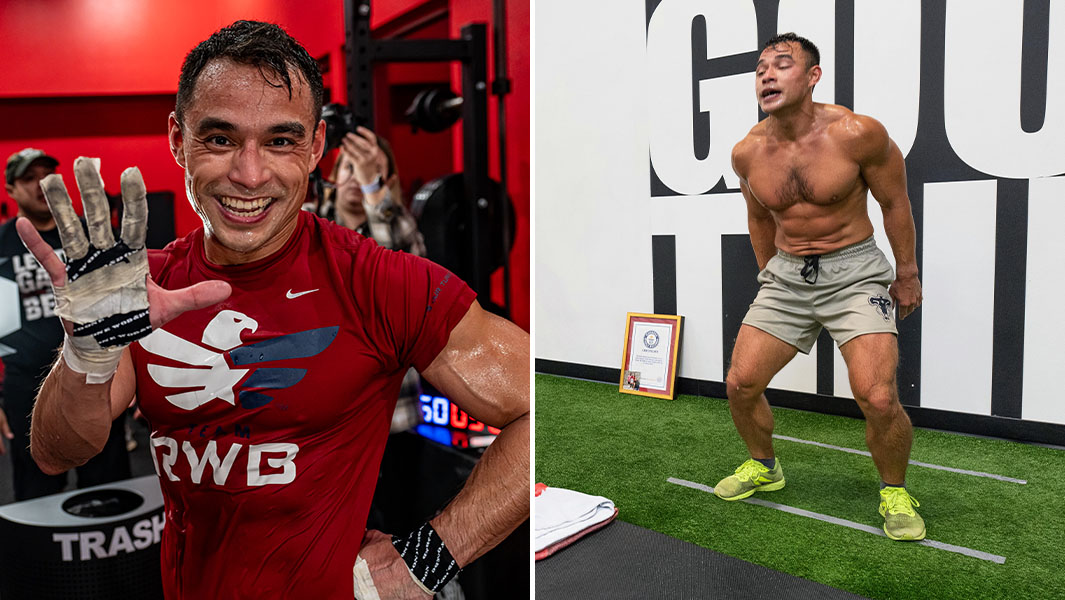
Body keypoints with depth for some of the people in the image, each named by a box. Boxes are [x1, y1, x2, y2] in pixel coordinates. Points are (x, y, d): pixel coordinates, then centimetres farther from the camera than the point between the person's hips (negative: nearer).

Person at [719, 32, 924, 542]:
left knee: (878, 399, -18)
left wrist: (907, 273, 4)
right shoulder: (747, 153, -4)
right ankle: (763, 467, 29)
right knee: (740, 384, 0)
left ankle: (895, 493, 12)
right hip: (786, 275, 4)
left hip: (855, 273, -4)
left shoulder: (856, 133, -15)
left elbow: (895, 202, -2)